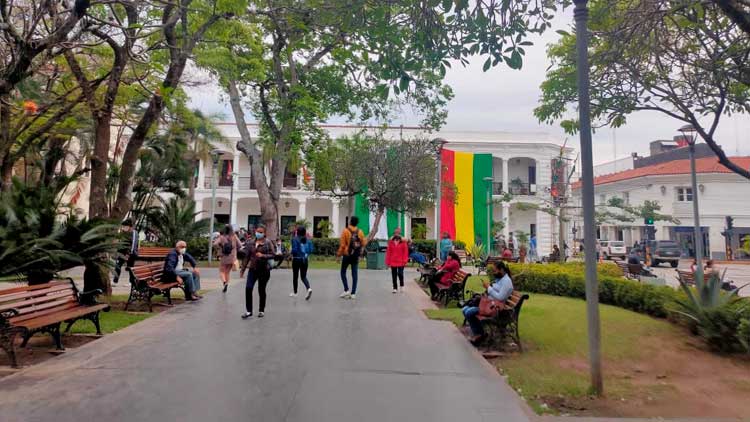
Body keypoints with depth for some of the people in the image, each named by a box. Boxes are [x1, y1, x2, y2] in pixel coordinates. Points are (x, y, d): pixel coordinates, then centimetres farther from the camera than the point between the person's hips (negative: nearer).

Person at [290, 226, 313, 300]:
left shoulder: (295, 239, -11)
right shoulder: (308, 240, 2)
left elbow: (294, 250, -18)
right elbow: (311, 250, 0)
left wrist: (292, 254, 3)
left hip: (296, 260, -3)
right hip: (305, 260, 4)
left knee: (295, 276, 12)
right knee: (304, 276, 10)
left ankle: (294, 292, 24)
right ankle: (309, 289, -15)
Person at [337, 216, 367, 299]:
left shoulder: (345, 231, -10)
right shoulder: (360, 232, 0)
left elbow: (342, 244, -11)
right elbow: (364, 243, 3)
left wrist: (339, 254, 0)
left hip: (347, 255, -3)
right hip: (356, 256, 3)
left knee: (343, 272, 12)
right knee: (354, 274, 6)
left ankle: (346, 290, 3)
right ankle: (353, 293, 6)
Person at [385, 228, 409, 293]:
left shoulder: (403, 242, -2)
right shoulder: (391, 242, 4)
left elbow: (406, 251, -3)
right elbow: (388, 252, 5)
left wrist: (405, 260, -8)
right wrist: (388, 261, 2)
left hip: (400, 262, -3)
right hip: (393, 261, 3)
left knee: (400, 273, -8)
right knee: (394, 275, 8)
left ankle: (402, 286, 18)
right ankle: (395, 288, 20)